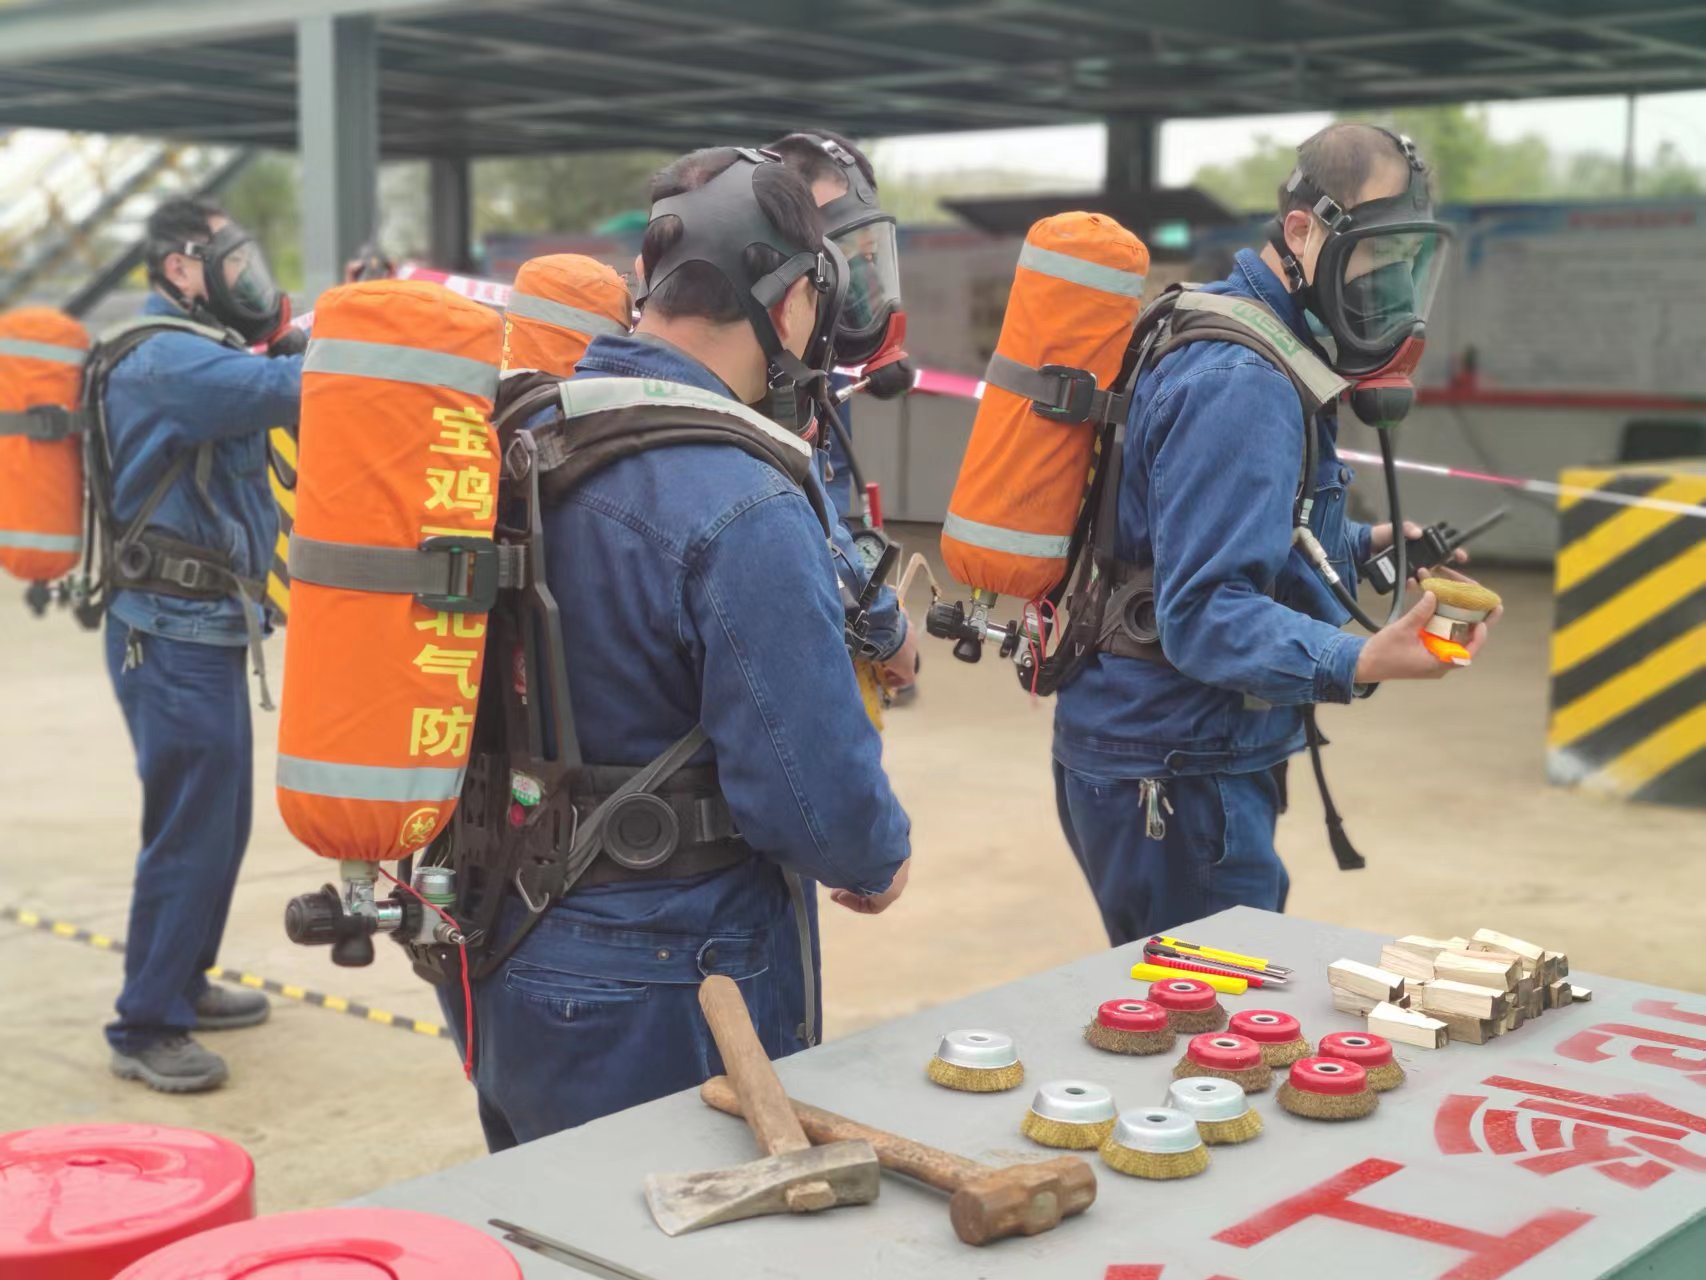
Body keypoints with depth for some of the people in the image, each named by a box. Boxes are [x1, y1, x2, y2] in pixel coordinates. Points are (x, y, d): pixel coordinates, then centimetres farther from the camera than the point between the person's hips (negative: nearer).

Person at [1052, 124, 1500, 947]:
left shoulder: (1230, 340, 11)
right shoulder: (1241, 383, -21)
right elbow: (1204, 616, -27)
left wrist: (1359, 545, 14)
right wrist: (1359, 664, -39)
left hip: (1146, 755, 10)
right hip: (1171, 777, -10)